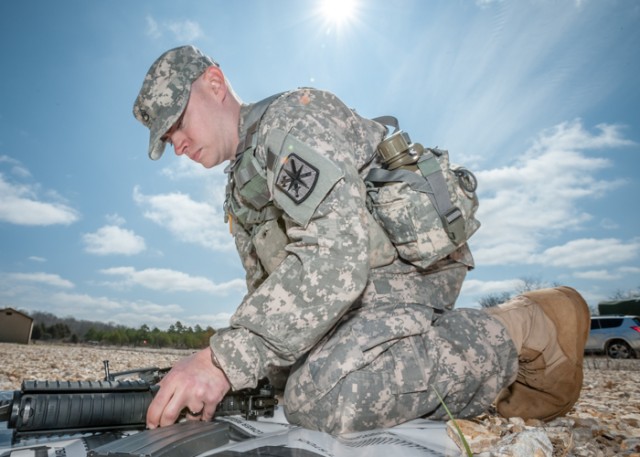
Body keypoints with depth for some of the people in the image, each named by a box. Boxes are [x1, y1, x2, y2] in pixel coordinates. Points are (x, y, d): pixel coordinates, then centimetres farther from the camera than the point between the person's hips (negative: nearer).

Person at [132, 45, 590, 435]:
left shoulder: (293, 118, -13)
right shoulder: (239, 194, 20)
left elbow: (333, 258, -28)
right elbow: (267, 291, 19)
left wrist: (225, 360, -29)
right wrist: (213, 365, 5)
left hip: (409, 265, -10)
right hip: (357, 293, 11)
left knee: (324, 396, -29)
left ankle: (524, 333, -10)